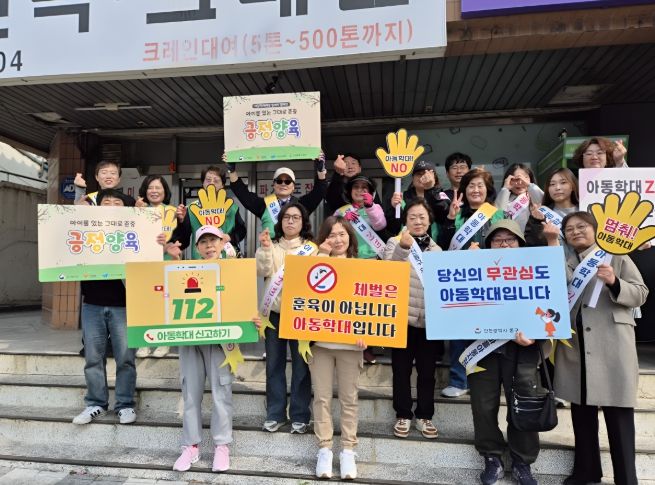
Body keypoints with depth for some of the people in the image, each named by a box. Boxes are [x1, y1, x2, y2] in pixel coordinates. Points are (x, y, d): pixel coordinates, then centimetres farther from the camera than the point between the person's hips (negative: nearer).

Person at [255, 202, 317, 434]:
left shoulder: (311, 247, 3)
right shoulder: (272, 246, 10)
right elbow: (262, 271, -4)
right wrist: (264, 248, -15)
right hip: (274, 311, 3)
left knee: (301, 364, 4)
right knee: (274, 363, 10)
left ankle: (300, 415, 18)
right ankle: (275, 414, 23)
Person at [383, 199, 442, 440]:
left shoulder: (437, 249, 11)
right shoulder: (395, 242, 0)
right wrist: (403, 248, -31)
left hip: (430, 318, 3)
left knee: (427, 370, 11)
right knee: (402, 369, 7)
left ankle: (424, 415, 26)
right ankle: (403, 415, 22)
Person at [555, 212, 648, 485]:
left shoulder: (616, 257, 6)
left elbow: (641, 294, 0)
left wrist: (614, 283, -17)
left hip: (611, 346, -4)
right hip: (575, 346, 4)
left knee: (618, 414, -2)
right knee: (581, 410, 12)